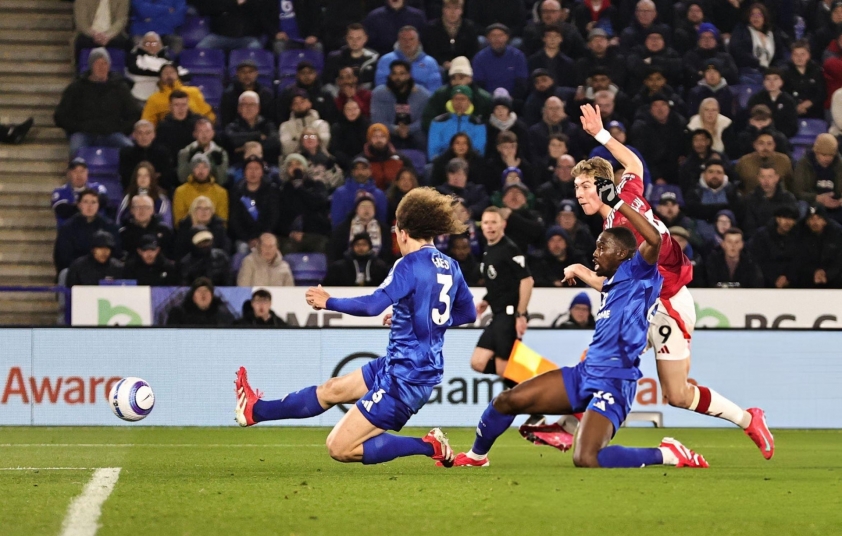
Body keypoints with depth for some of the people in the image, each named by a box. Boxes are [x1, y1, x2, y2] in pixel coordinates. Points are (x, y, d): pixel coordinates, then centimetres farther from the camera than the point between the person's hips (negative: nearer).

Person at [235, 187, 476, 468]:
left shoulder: (411, 264, -18)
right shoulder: (450, 266, 6)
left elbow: (373, 305, -27)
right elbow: (468, 313, 19)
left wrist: (329, 302, -11)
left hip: (404, 378, -10)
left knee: (340, 448, -6)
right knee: (331, 390, 24)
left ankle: (431, 447, -6)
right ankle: (256, 410, 40)